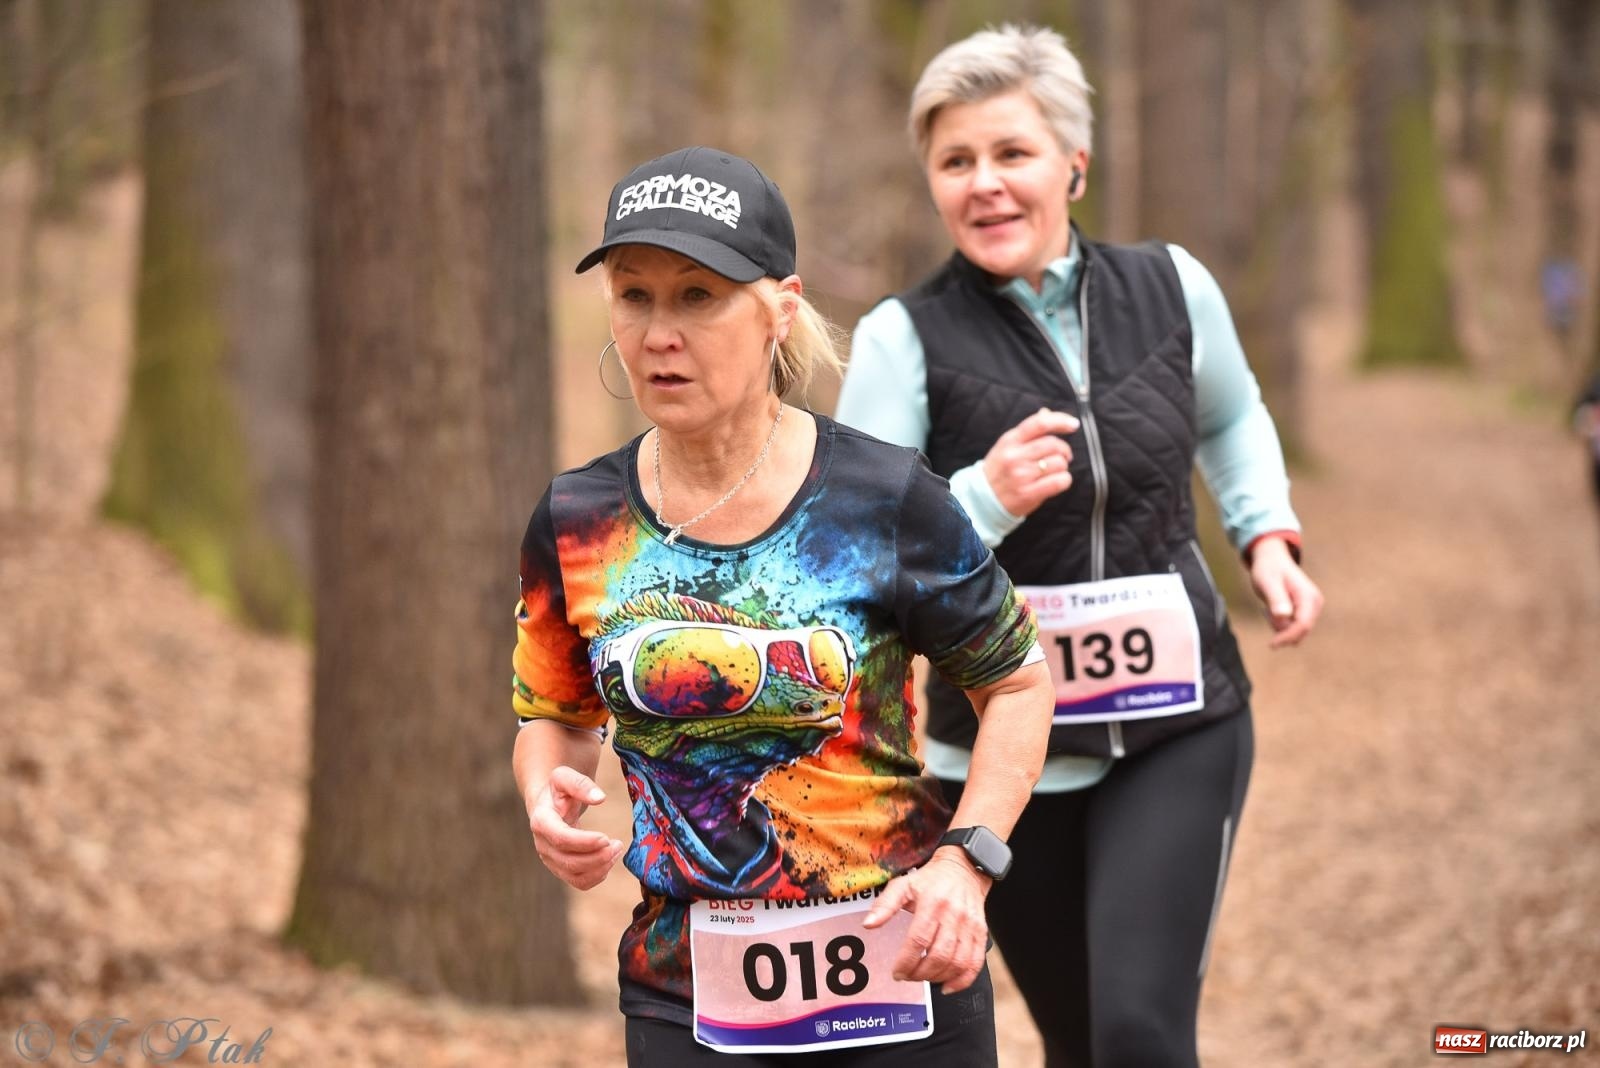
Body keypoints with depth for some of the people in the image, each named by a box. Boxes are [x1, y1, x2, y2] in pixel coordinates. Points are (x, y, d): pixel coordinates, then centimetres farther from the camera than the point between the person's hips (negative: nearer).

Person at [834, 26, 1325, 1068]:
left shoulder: (1171, 288, -1)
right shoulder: (907, 339, -9)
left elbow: (1233, 420, 22)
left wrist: (1269, 535, 7)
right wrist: (985, 497, -26)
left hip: (1180, 728, 1)